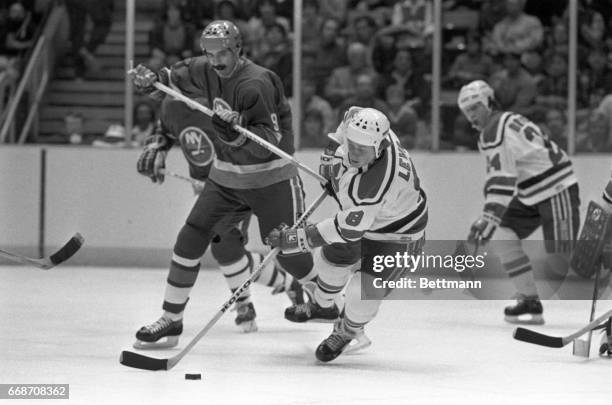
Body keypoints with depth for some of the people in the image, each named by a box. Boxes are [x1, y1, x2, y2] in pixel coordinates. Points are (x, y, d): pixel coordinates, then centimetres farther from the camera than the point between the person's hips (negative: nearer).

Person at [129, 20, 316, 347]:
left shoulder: (255, 84, -24)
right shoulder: (203, 72, -2)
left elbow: (270, 142, -27)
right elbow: (172, 81, 16)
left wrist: (237, 130, -42)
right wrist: (150, 81, -6)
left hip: (270, 179, -6)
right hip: (226, 176, 6)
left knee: (288, 253, -5)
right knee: (191, 238, -3)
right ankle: (171, 318, 5)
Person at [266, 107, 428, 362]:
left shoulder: (377, 183, -45)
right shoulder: (361, 130, -25)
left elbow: (346, 230, -37)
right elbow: (352, 114, 3)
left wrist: (294, 240, -32)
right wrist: (331, 157, 0)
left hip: (398, 233, -8)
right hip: (359, 213, 8)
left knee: (365, 290, -15)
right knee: (332, 258, 20)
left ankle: (346, 332, 17)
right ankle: (322, 306, 52)